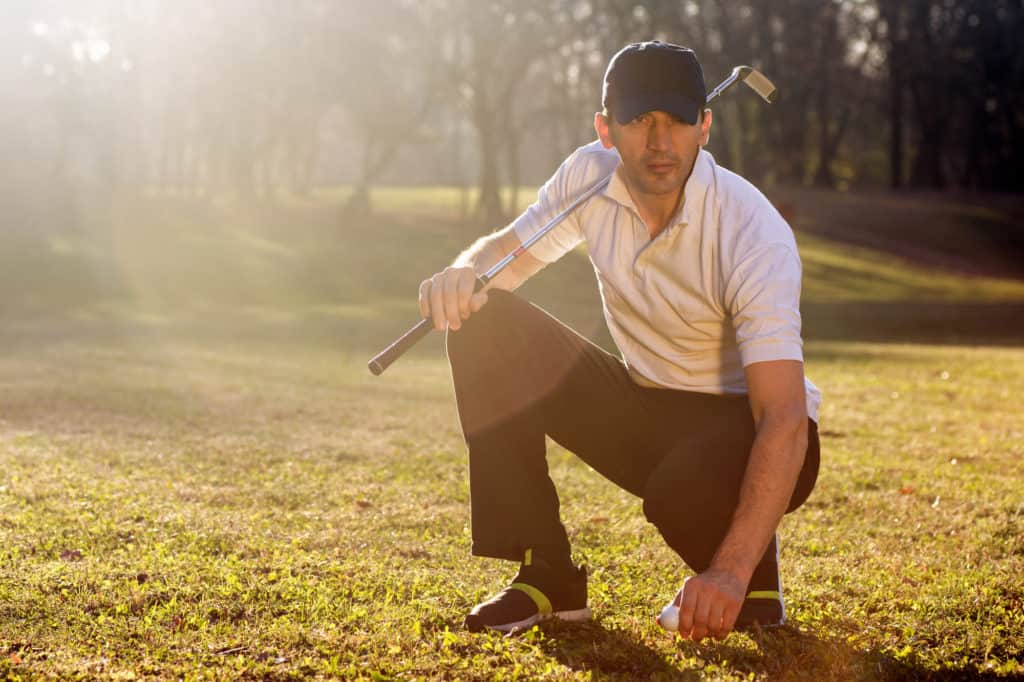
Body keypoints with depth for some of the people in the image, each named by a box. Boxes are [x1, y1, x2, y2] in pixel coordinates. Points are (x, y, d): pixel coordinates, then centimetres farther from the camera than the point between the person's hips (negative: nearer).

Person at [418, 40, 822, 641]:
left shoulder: (754, 232, -28)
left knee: (684, 490, -40)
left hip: (744, 430, -6)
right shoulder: (590, 177, -10)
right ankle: (547, 575, -7)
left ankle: (753, 572, 0)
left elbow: (785, 419, -33)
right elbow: (505, 252, 3)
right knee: (485, 323, -12)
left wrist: (732, 572, -45)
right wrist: (465, 272, -26)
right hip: (643, 410, 6)